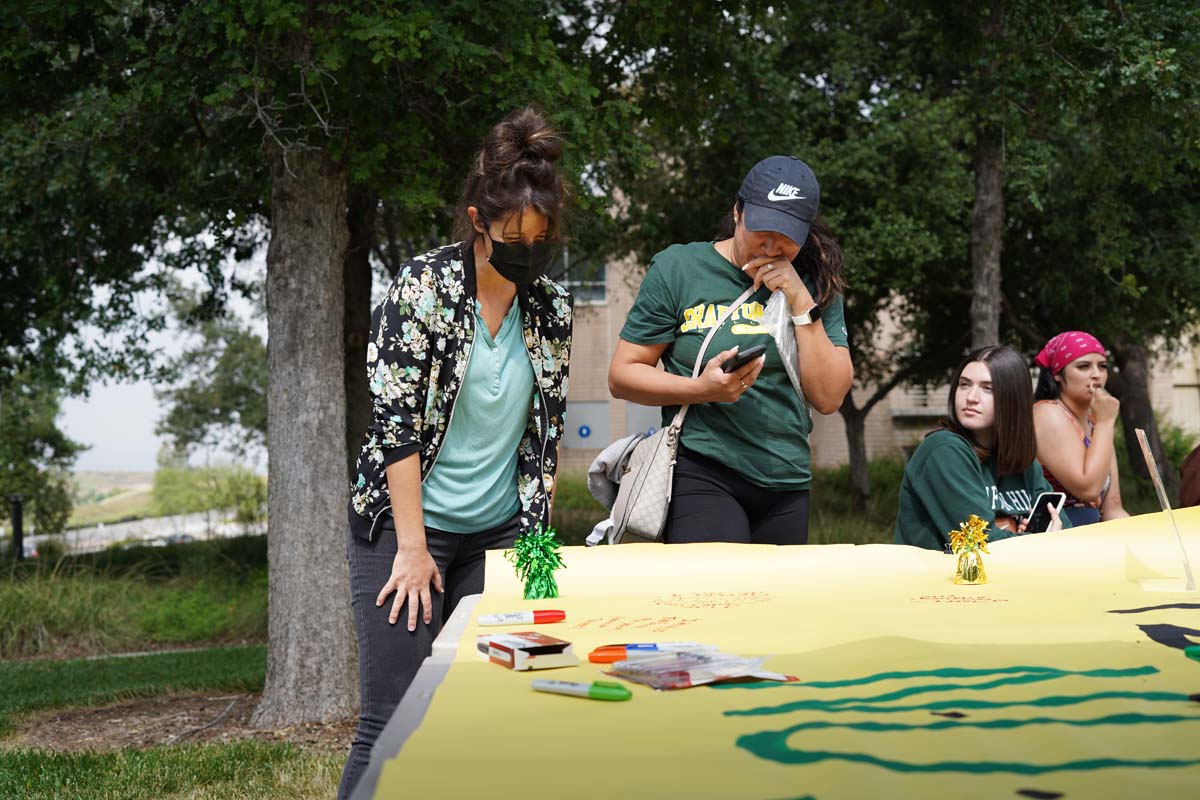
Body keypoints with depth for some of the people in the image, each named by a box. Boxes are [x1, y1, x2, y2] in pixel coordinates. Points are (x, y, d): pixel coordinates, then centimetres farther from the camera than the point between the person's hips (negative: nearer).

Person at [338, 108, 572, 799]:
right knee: (394, 721, -8)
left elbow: (549, 430, 11)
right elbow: (396, 423, -13)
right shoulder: (424, 286, -10)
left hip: (499, 534, 5)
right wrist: (413, 548, -14)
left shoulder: (552, 308, 4)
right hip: (406, 525, -4)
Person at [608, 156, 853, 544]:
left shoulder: (814, 285, 8)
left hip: (787, 483, 4)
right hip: (703, 474, -4)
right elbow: (621, 376, -1)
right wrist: (701, 389, -18)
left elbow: (829, 397, 0)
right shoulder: (678, 268, -1)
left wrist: (801, 303, -8)